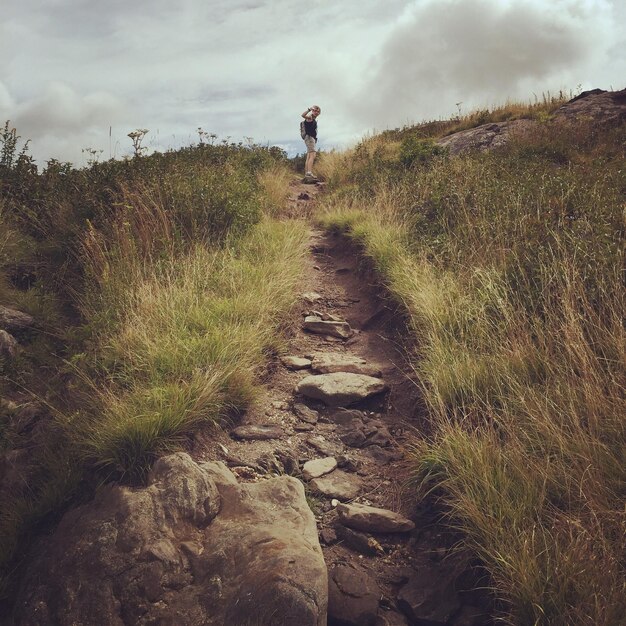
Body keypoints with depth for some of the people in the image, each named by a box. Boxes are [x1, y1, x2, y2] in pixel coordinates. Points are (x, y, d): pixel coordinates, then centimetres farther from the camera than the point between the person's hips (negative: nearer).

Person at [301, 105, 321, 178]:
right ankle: (309, 172, -35)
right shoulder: (309, 117, -1)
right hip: (309, 137, -10)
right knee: (312, 155, -23)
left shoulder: (314, 120, 26)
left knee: (308, 157, 5)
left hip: (312, 139, 10)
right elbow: (303, 115, -24)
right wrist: (309, 109, -32)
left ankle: (306, 173, 2)